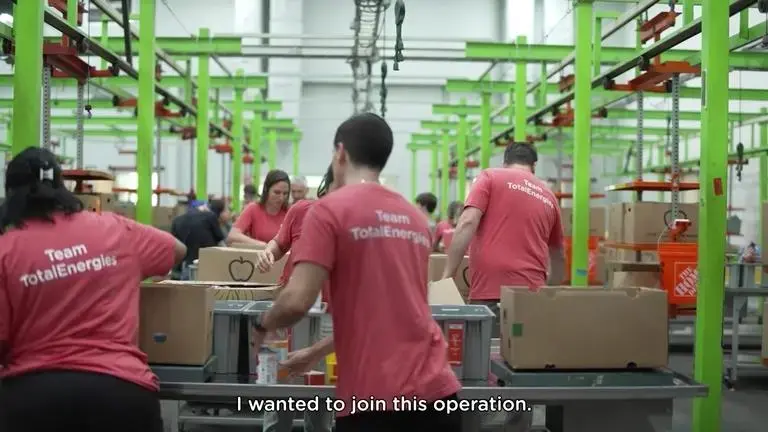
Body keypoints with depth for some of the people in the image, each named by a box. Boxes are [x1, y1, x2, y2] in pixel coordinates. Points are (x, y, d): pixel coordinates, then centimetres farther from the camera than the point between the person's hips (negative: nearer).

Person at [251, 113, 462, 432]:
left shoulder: (330, 209, -5)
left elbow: (297, 302, -13)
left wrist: (262, 325, 9)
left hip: (375, 398, -6)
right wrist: (317, 351, 32)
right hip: (436, 390, 6)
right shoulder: (415, 217, 15)